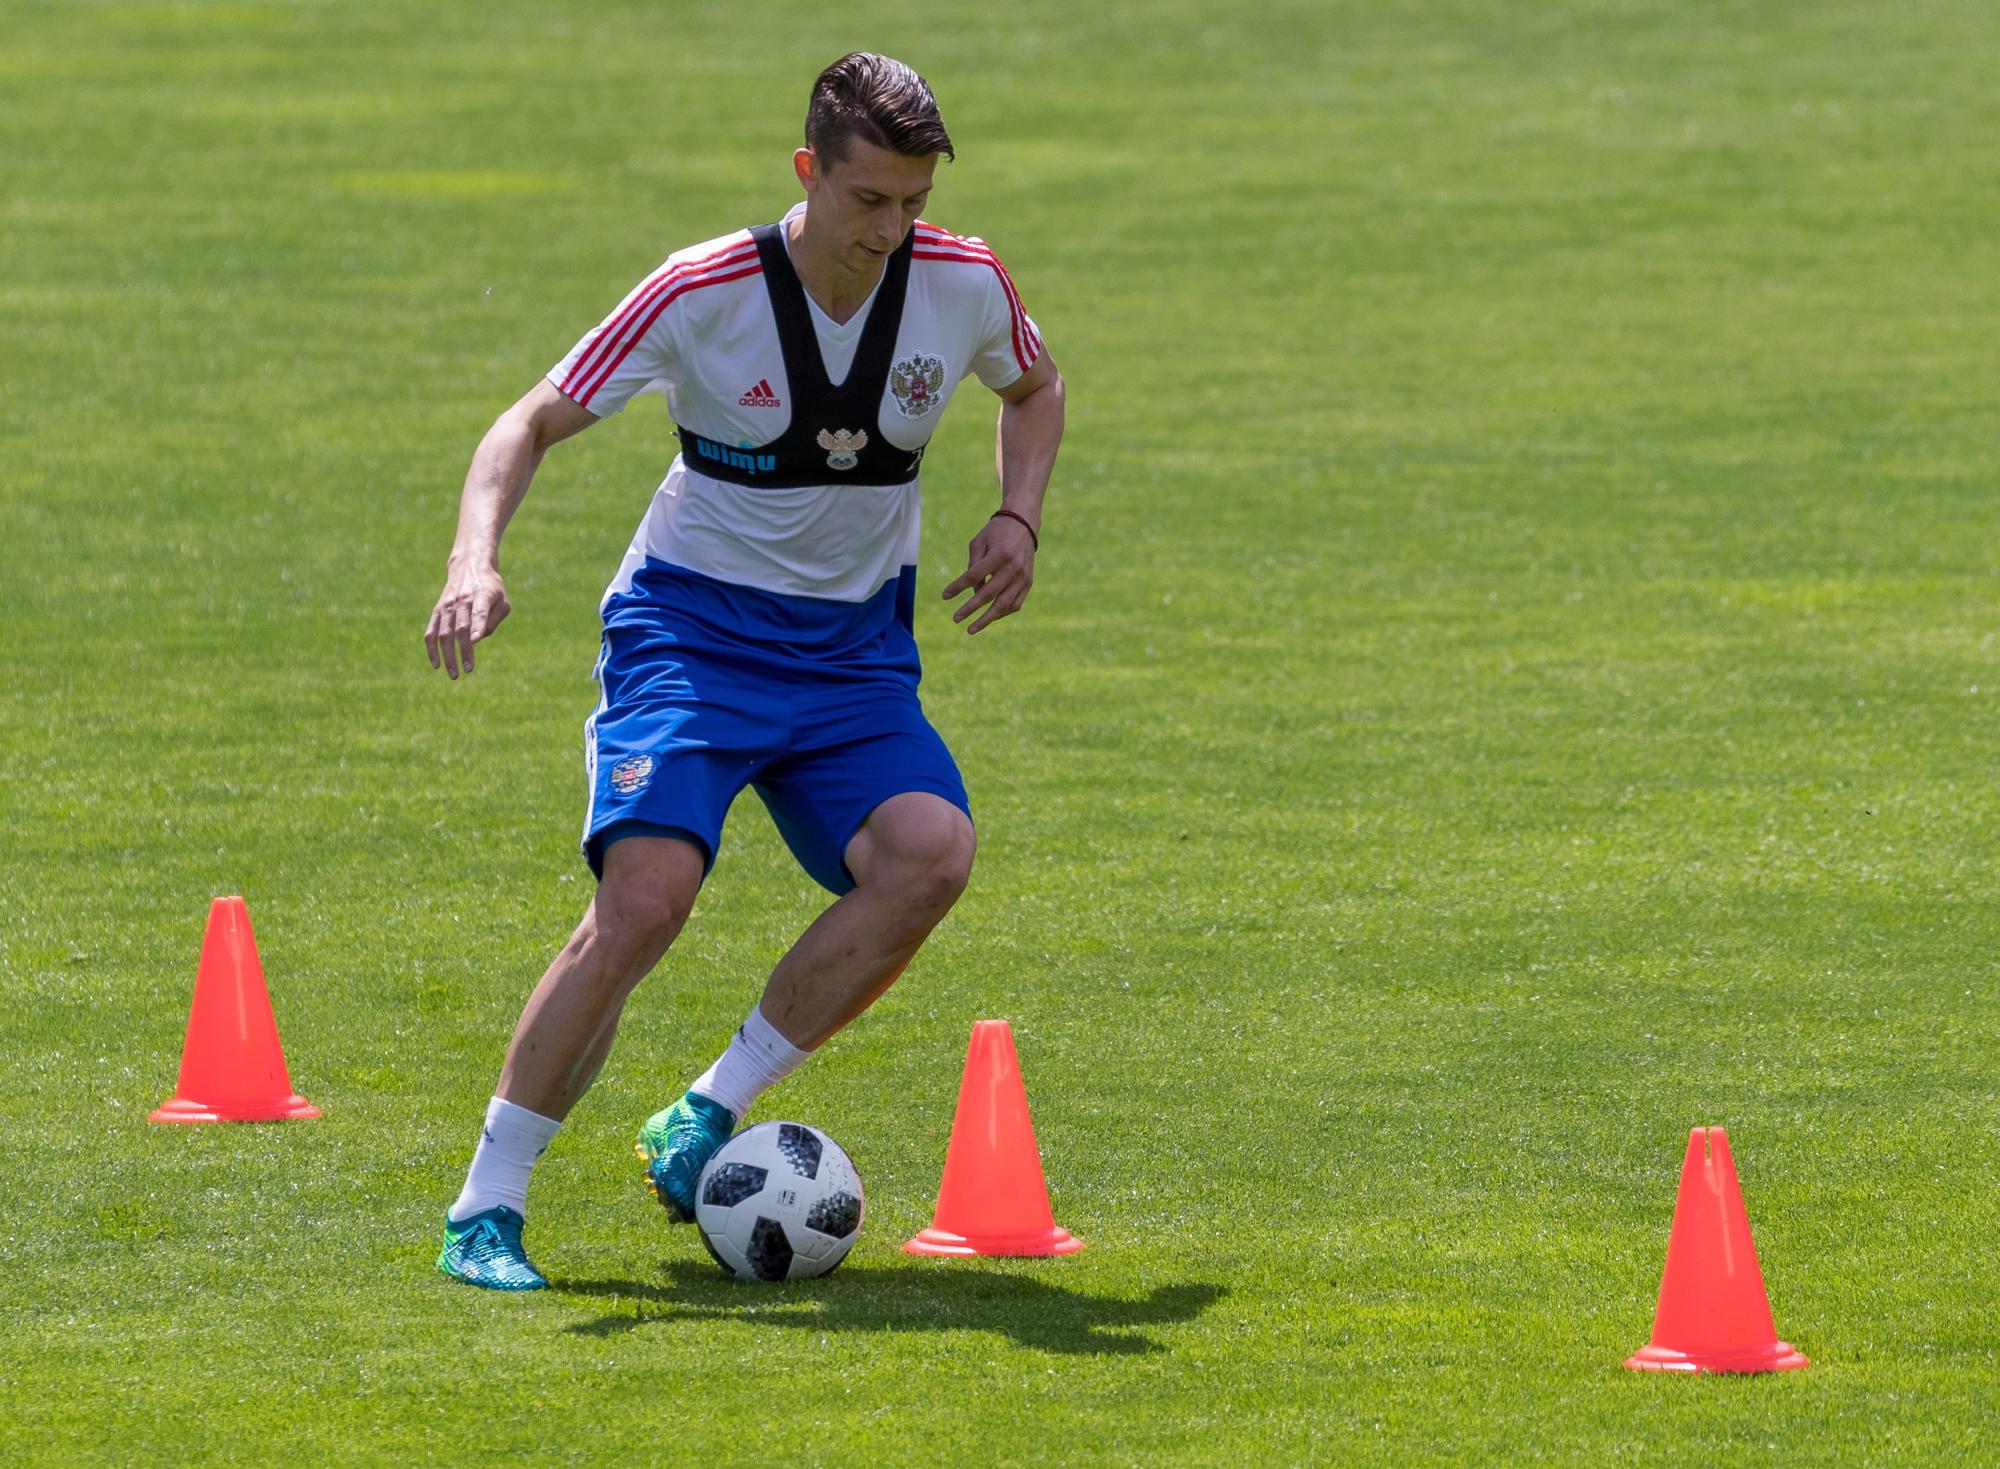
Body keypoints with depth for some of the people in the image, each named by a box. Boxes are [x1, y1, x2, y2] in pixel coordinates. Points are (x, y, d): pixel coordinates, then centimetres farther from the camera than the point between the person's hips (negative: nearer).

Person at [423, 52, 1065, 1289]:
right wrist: (476, 561, -29)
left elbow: (1035, 387, 18)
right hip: (692, 629, -3)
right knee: (649, 891, -26)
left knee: (931, 856, -25)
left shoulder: (965, 287, -6)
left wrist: (1019, 520, 0)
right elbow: (535, 424, -11)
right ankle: (486, 1209, -15)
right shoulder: (704, 294, -16)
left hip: (855, 651, 4)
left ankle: (705, 1120, -12)